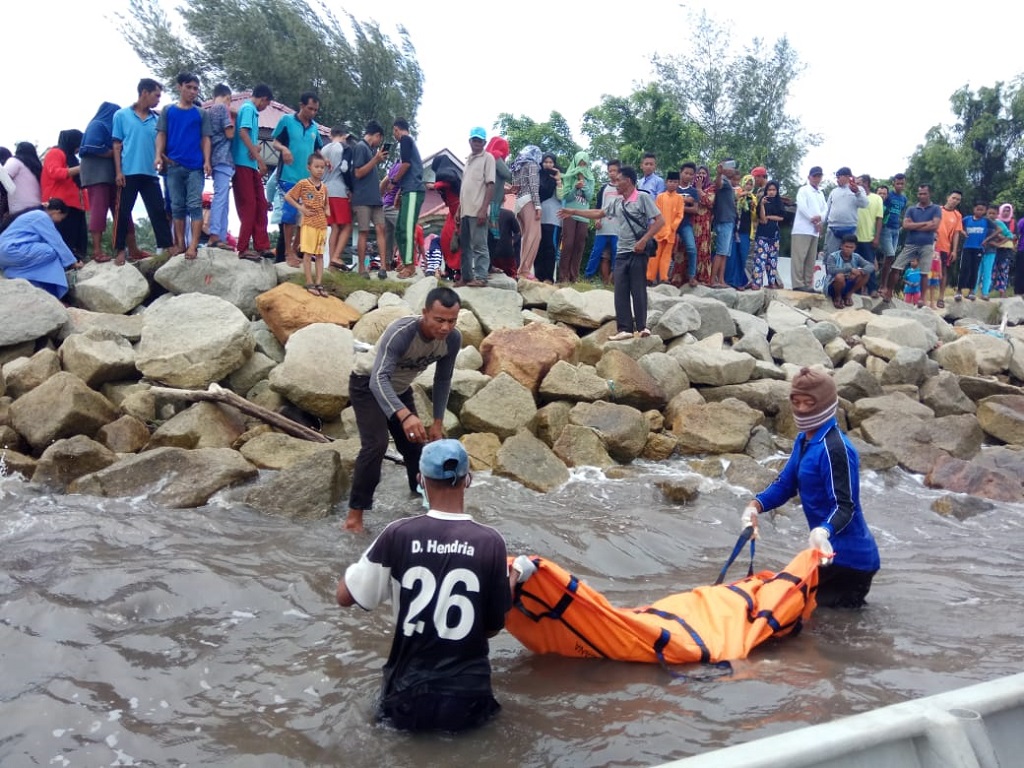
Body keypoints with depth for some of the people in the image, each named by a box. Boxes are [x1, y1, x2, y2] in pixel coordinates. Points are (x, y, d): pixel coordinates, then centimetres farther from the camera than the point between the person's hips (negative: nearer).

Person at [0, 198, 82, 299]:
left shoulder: (37, 215, 23)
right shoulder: (42, 217, -7)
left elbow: (53, 242, 26)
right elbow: (57, 243, -6)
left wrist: (70, 260, 27)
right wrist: (72, 262, 3)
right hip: (12, 250, -10)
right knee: (53, 252, -9)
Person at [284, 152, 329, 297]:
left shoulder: (324, 187, 11)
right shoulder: (303, 183, -5)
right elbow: (287, 196, -4)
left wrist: (327, 212, 4)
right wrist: (300, 208, -12)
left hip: (322, 224, 5)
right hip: (309, 223, -5)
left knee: (320, 254, 5)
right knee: (308, 253, -4)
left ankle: (319, 284, 6)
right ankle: (310, 283, -3)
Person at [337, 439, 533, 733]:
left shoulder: (399, 534, -12)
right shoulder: (491, 542, -11)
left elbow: (345, 596, -2)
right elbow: (493, 627, 0)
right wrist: (514, 576, 15)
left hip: (407, 701, 1)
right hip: (468, 703, 0)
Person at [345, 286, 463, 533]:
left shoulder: (453, 339, -21)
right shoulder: (401, 333, -41)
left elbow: (443, 380, -5)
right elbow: (379, 379, -51)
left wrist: (437, 422, -5)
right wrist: (405, 415, -66)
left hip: (400, 388, 6)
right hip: (368, 385, -6)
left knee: (415, 441, 14)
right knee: (376, 445, -21)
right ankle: (355, 513, -13)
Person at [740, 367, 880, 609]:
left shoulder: (835, 448, -23)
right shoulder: (804, 441, 7)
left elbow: (845, 506, -26)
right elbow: (785, 484, 11)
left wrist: (823, 531, -46)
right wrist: (756, 505, -8)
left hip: (849, 557, -10)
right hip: (832, 551, 10)